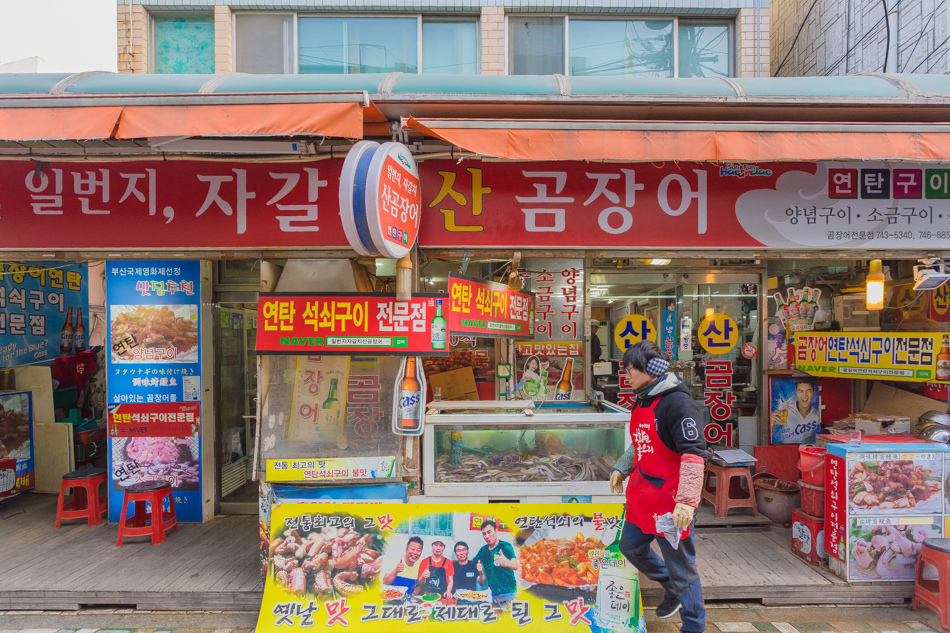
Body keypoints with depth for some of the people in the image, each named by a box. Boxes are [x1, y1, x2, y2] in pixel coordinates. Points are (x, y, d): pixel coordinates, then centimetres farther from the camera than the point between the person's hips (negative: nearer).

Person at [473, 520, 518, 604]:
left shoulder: (505, 546, -11)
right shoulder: (483, 550, 6)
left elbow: (515, 566, -26)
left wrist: (507, 563, -50)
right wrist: (480, 571, -6)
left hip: (506, 591, -5)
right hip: (491, 590, 5)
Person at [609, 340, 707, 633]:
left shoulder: (676, 402, -19)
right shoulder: (641, 402, 9)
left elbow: (694, 454, -25)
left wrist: (686, 501, -30)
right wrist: (621, 469, 19)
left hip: (669, 500, -9)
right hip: (641, 496, 9)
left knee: (681, 567, 5)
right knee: (631, 547, 22)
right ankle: (673, 590, 44)